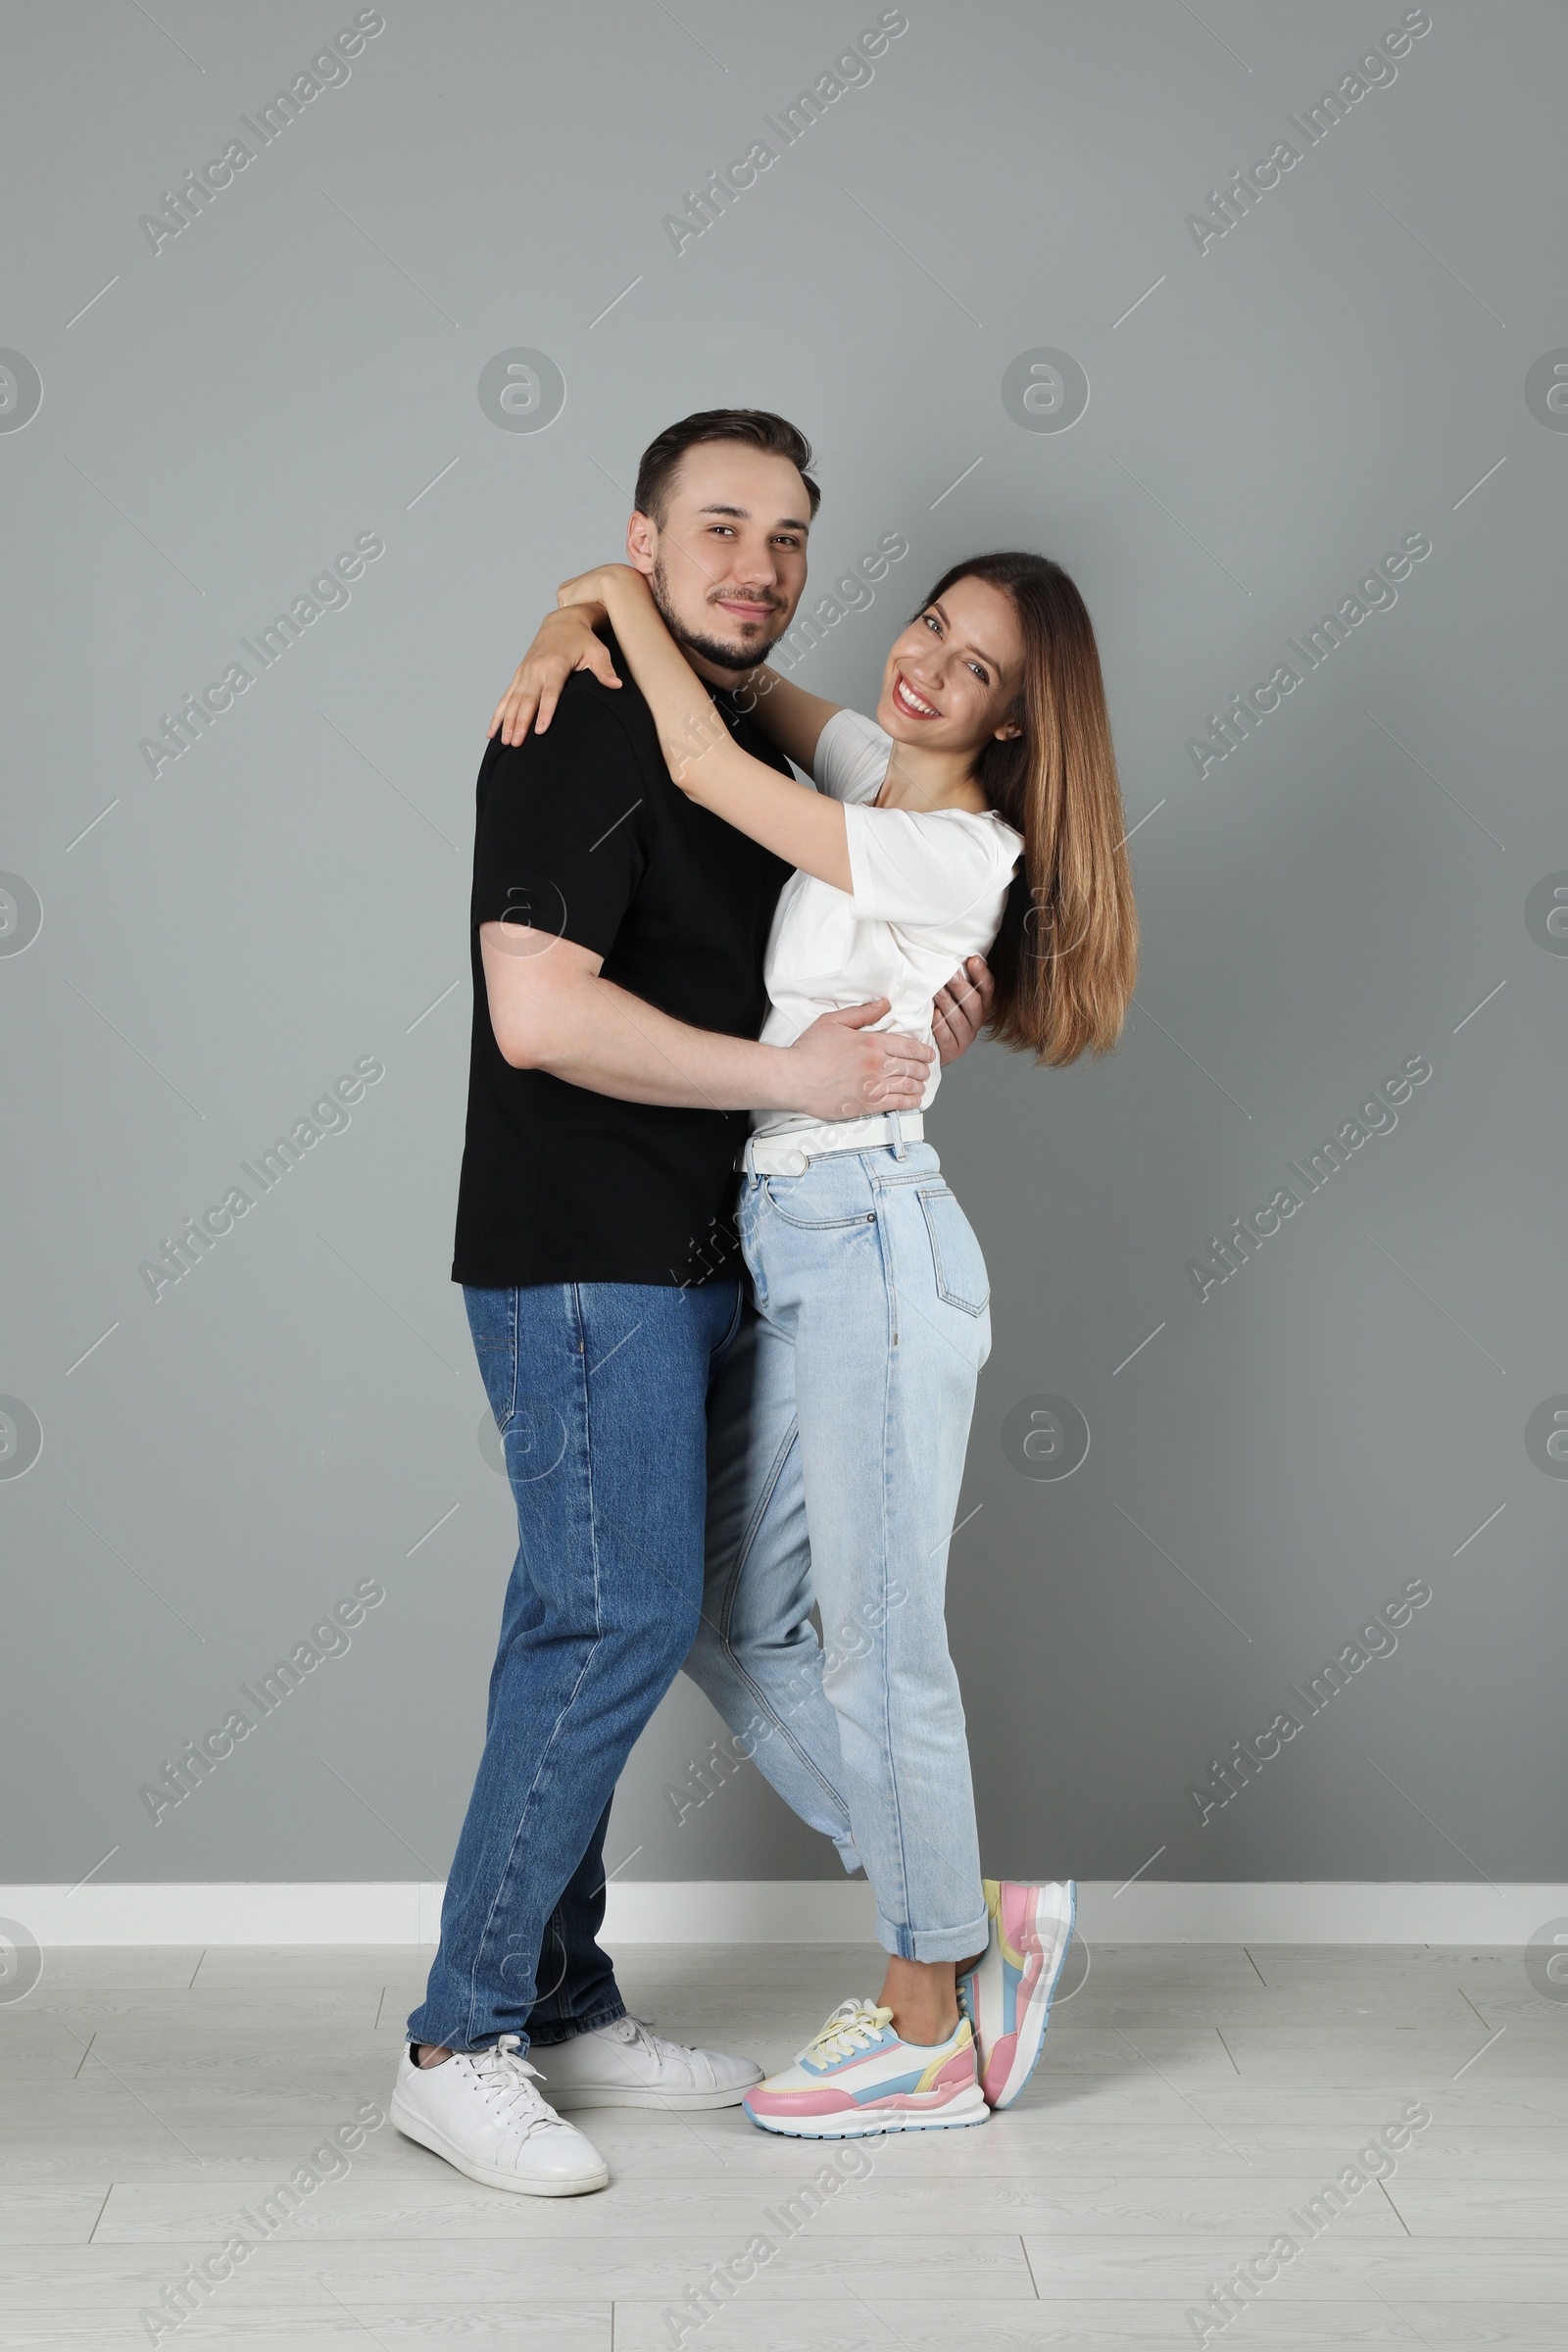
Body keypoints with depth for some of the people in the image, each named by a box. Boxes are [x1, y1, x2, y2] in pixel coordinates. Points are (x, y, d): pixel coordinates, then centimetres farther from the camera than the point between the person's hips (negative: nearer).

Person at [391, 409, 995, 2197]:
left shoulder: (757, 748, 16)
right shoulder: (582, 729, -13)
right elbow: (541, 1013, -23)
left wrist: (918, 1007, 5)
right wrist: (793, 1075, -18)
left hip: (683, 1256, 9)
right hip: (578, 1257, -9)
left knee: (586, 1625, 12)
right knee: (621, 1615, -10)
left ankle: (559, 2007, 21)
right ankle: (458, 2047, 1)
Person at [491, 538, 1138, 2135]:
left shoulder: (963, 854, -11)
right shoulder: (866, 770, 12)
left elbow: (705, 767, -16)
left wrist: (625, 598, -1)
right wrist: (568, 631, 1)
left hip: (872, 1242, -9)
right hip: (779, 1252, 9)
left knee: (883, 1653, 0)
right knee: (735, 1629, 11)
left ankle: (932, 2038, 15)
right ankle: (971, 1918, 24)